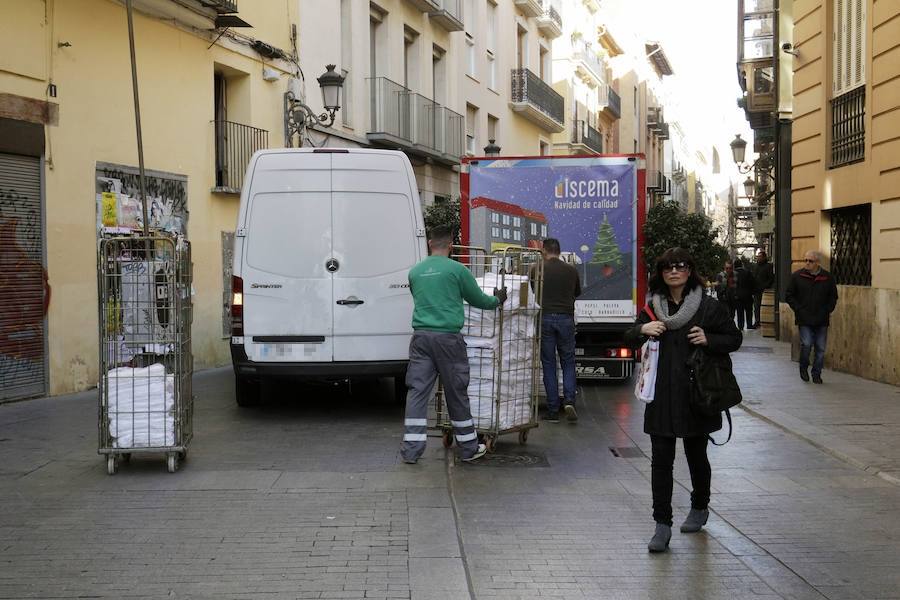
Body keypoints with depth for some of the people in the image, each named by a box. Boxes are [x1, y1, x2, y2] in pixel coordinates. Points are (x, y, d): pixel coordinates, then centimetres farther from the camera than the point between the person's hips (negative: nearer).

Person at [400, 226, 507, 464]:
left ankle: (411, 449, 2)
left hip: (421, 337, 4)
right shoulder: (456, 269, -4)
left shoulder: (415, 272, 11)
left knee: (417, 391, 4)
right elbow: (478, 299, 7)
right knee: (456, 392, 5)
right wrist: (497, 300, 28)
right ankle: (468, 448, 16)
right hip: (448, 337, -4)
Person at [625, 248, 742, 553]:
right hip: (661, 394, 2)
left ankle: (700, 508, 38)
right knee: (661, 459, -2)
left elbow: (734, 339, 3)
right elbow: (629, 339, 13)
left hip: (696, 394, -2)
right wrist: (643, 329, -9)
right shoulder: (653, 307, 7)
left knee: (696, 454, 14)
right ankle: (662, 525, 2)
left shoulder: (708, 307, -3)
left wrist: (708, 340, -16)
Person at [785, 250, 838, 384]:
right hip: (804, 319, -2)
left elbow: (833, 296, 15)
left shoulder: (828, 277, 4)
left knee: (820, 348, 4)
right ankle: (803, 368, 13)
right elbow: (789, 295, 5)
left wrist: (828, 310, 3)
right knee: (806, 344, -12)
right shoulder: (797, 276, 0)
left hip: (822, 320, 2)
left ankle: (816, 373, 17)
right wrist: (798, 309, -4)